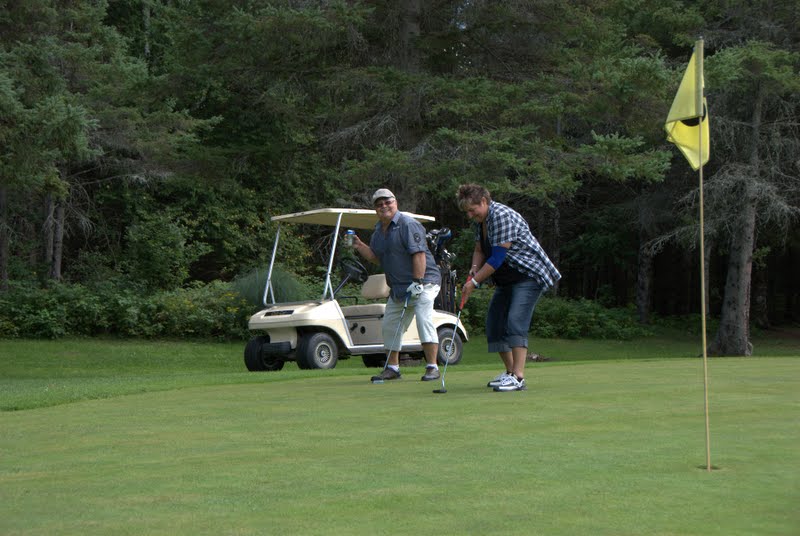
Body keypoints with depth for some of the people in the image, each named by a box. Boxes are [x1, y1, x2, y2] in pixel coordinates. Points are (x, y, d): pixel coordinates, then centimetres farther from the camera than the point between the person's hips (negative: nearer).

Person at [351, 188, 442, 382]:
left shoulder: (408, 224, -13)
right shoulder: (378, 230, 13)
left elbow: (419, 254, -20)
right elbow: (377, 258, 20)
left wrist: (417, 283, -26)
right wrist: (359, 246, 5)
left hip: (423, 282, -9)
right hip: (398, 288, 9)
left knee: (424, 319, -20)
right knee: (390, 325, 11)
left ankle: (432, 367, -16)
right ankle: (392, 368, 23)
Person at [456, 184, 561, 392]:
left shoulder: (502, 216, -23)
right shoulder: (480, 220, 7)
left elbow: (497, 257, -25)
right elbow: (480, 250, 17)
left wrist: (475, 282, -20)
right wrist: (474, 270, -4)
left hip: (529, 275, -10)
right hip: (507, 279, 10)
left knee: (516, 321, -21)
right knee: (494, 323, 7)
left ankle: (518, 377, -26)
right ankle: (510, 371, 18)